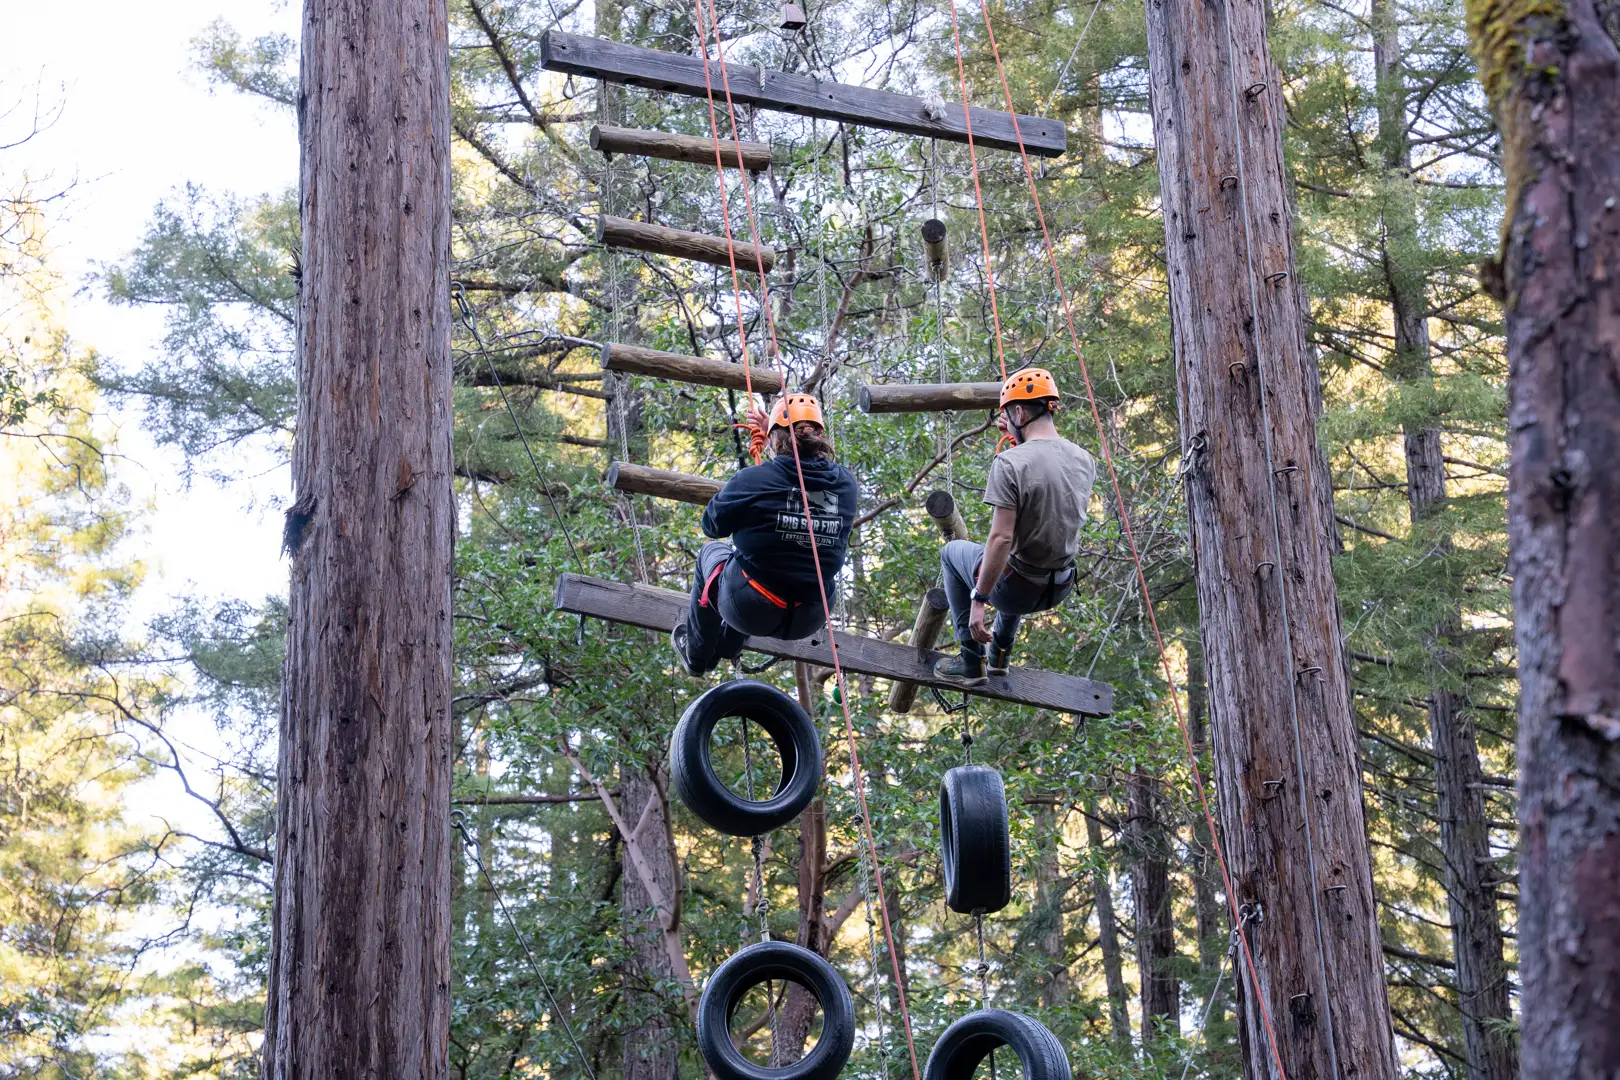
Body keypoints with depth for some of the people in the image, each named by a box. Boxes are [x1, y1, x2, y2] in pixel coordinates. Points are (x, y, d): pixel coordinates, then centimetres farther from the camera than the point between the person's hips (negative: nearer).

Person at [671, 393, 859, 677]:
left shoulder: (753, 480, -18)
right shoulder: (846, 483, -6)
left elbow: (712, 526, 1)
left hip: (751, 612, -4)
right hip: (809, 620, 4)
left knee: (712, 551, 31)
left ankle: (695, 656, 42)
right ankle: (722, 650, 53)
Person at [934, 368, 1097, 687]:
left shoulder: (1010, 463, -23)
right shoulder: (1085, 461, -3)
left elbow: (1001, 539, -26)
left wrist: (978, 599, -21)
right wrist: (1020, 436, 18)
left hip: (1016, 589, -6)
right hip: (1061, 588, 6)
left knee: (952, 552, 25)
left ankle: (972, 662, 19)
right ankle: (1000, 655, 45)